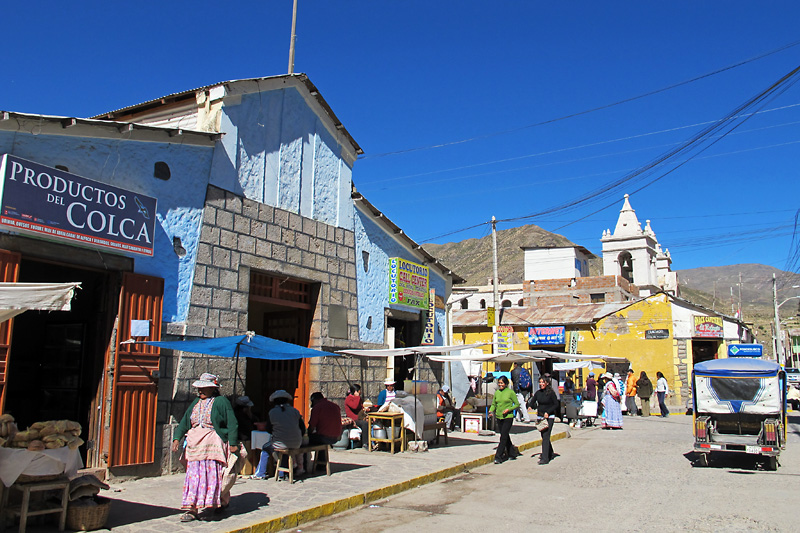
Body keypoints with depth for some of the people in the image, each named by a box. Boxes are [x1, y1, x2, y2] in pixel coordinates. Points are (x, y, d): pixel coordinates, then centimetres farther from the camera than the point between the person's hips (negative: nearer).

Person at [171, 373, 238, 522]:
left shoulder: (221, 402, 0)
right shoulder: (195, 403, 18)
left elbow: (232, 423, -4)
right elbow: (184, 423, 19)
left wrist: (233, 443, -10)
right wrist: (176, 438, 4)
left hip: (213, 442, -5)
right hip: (195, 443, 5)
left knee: (212, 474, -5)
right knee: (194, 475, -1)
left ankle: (222, 502, 11)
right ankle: (193, 509, -1)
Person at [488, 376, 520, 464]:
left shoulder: (510, 392, -6)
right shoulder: (497, 392, 8)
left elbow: (517, 404, -1)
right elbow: (493, 404, 15)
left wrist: (509, 409, -16)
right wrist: (491, 411, -5)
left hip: (508, 417, -6)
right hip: (499, 417, 6)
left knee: (503, 437, -9)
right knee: (505, 436, 13)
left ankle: (498, 457, -8)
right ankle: (512, 453, 29)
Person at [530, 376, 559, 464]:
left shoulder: (551, 393, -9)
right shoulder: (538, 393, 6)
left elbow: (556, 404, -8)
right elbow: (532, 402, 18)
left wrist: (548, 412, -15)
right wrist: (536, 408, -1)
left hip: (549, 417, -6)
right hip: (540, 417, 6)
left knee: (545, 436, -11)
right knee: (544, 436, 13)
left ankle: (545, 458, -11)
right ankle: (551, 454, 31)